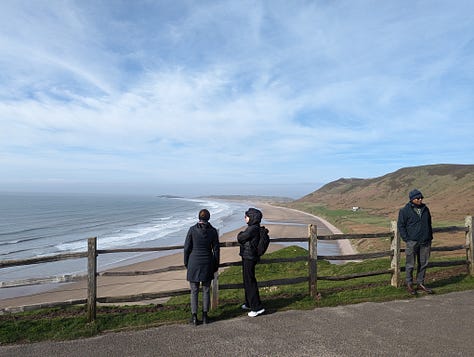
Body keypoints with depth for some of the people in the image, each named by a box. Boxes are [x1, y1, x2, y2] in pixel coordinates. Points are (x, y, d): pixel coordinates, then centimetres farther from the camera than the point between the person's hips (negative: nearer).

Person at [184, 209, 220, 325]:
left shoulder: (192, 229, -7)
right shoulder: (213, 231, -3)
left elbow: (187, 248, -4)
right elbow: (216, 250, 0)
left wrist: (186, 263, 9)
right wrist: (216, 265, 11)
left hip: (194, 263, -1)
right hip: (207, 263, 1)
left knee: (194, 291, 8)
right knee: (206, 290, 12)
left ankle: (194, 317, 11)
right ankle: (205, 316, 17)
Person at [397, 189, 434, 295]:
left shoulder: (425, 209, 11)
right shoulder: (405, 210, -6)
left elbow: (429, 224, 19)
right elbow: (400, 225, -4)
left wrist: (430, 238, 13)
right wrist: (406, 239, -10)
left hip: (425, 242, 5)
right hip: (412, 242, -5)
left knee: (423, 264, 11)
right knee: (410, 265, 1)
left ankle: (420, 283, 24)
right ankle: (409, 284, 13)